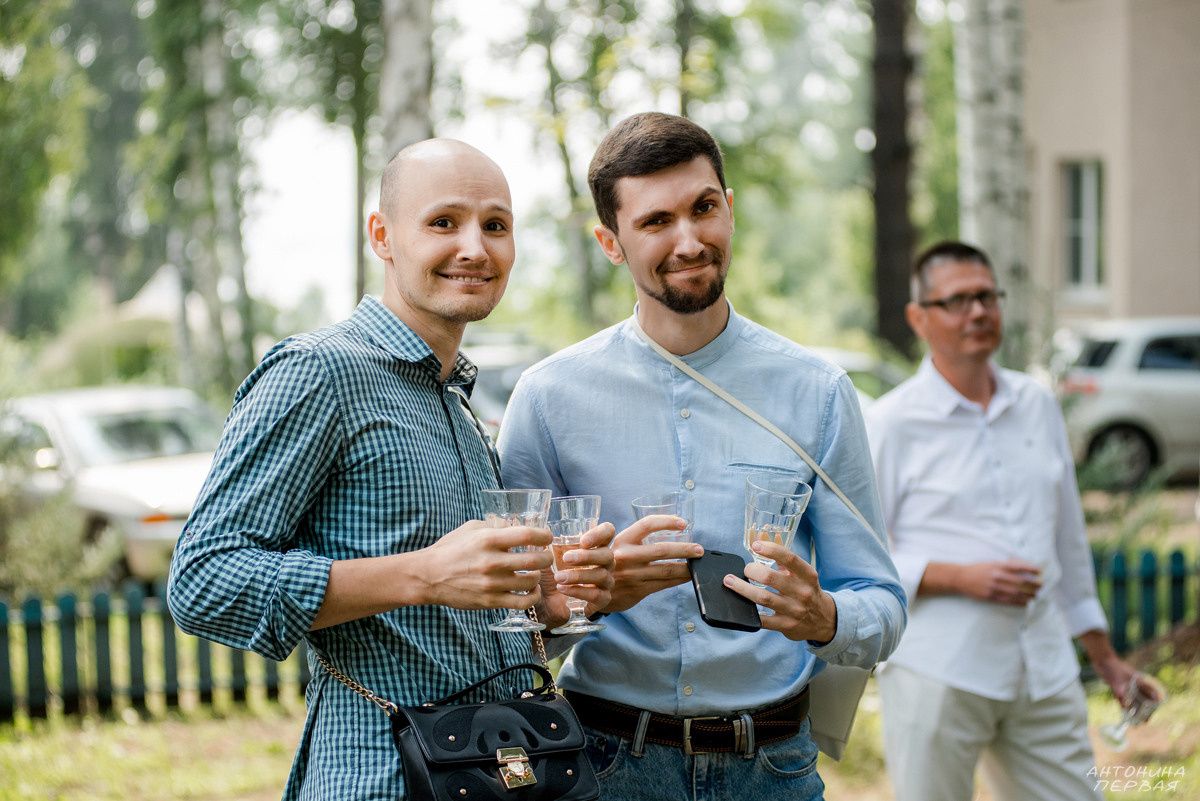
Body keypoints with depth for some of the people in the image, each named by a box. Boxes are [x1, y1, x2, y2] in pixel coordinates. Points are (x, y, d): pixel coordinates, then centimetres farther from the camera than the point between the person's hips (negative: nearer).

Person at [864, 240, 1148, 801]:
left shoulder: (1038, 405, 13)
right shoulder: (890, 424, -3)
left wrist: (1102, 653, 23)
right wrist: (962, 577, -16)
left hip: (1045, 671, 5)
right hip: (937, 675, -5)